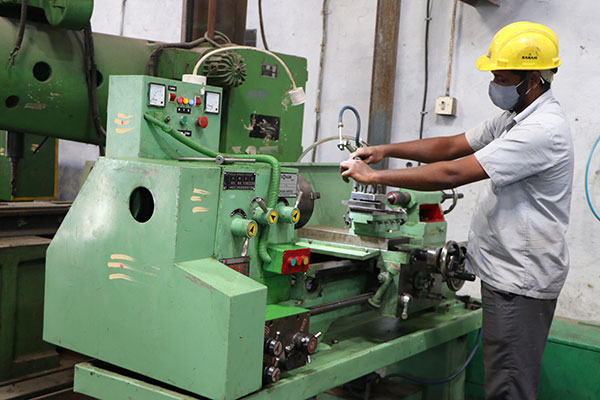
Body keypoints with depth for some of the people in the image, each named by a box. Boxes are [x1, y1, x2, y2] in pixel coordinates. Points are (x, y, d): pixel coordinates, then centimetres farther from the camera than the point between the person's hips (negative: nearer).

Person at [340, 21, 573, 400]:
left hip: (521, 282, -10)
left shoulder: (543, 130, -22)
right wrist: (386, 150, 2)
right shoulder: (514, 118, 12)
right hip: (506, 272, 10)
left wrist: (375, 176, -20)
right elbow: (451, 146, 14)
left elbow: (453, 174, -26)